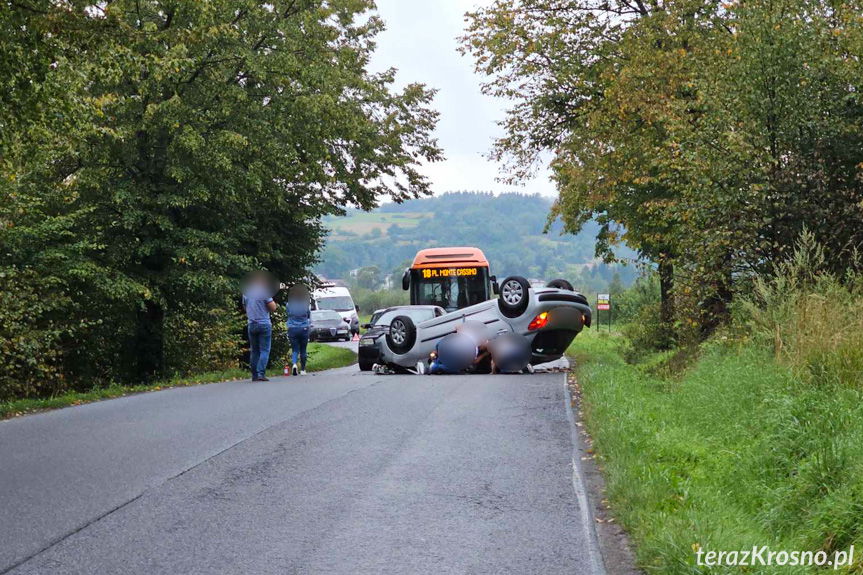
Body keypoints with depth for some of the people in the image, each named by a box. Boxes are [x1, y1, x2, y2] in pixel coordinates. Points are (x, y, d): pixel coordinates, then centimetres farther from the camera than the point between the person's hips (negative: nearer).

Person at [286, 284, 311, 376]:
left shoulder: (289, 305, -4)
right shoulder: (307, 305, -5)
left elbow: (288, 316, 10)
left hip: (292, 329, 0)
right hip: (304, 329, 0)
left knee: (295, 350, 4)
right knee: (303, 350, 10)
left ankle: (294, 364, -23)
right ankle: (303, 370, 14)